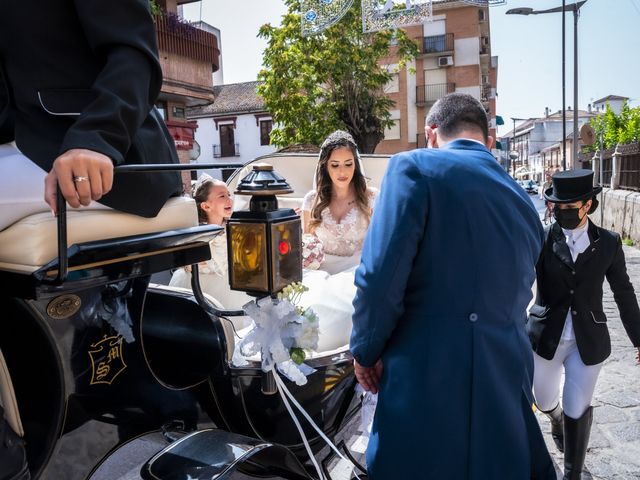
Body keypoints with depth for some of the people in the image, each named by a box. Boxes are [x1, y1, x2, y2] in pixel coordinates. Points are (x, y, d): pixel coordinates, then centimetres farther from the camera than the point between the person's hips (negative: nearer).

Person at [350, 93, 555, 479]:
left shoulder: (415, 167, -7)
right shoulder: (523, 202, 14)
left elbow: (380, 277, -16)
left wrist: (365, 350, 0)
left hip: (428, 379, -6)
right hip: (508, 381, 6)